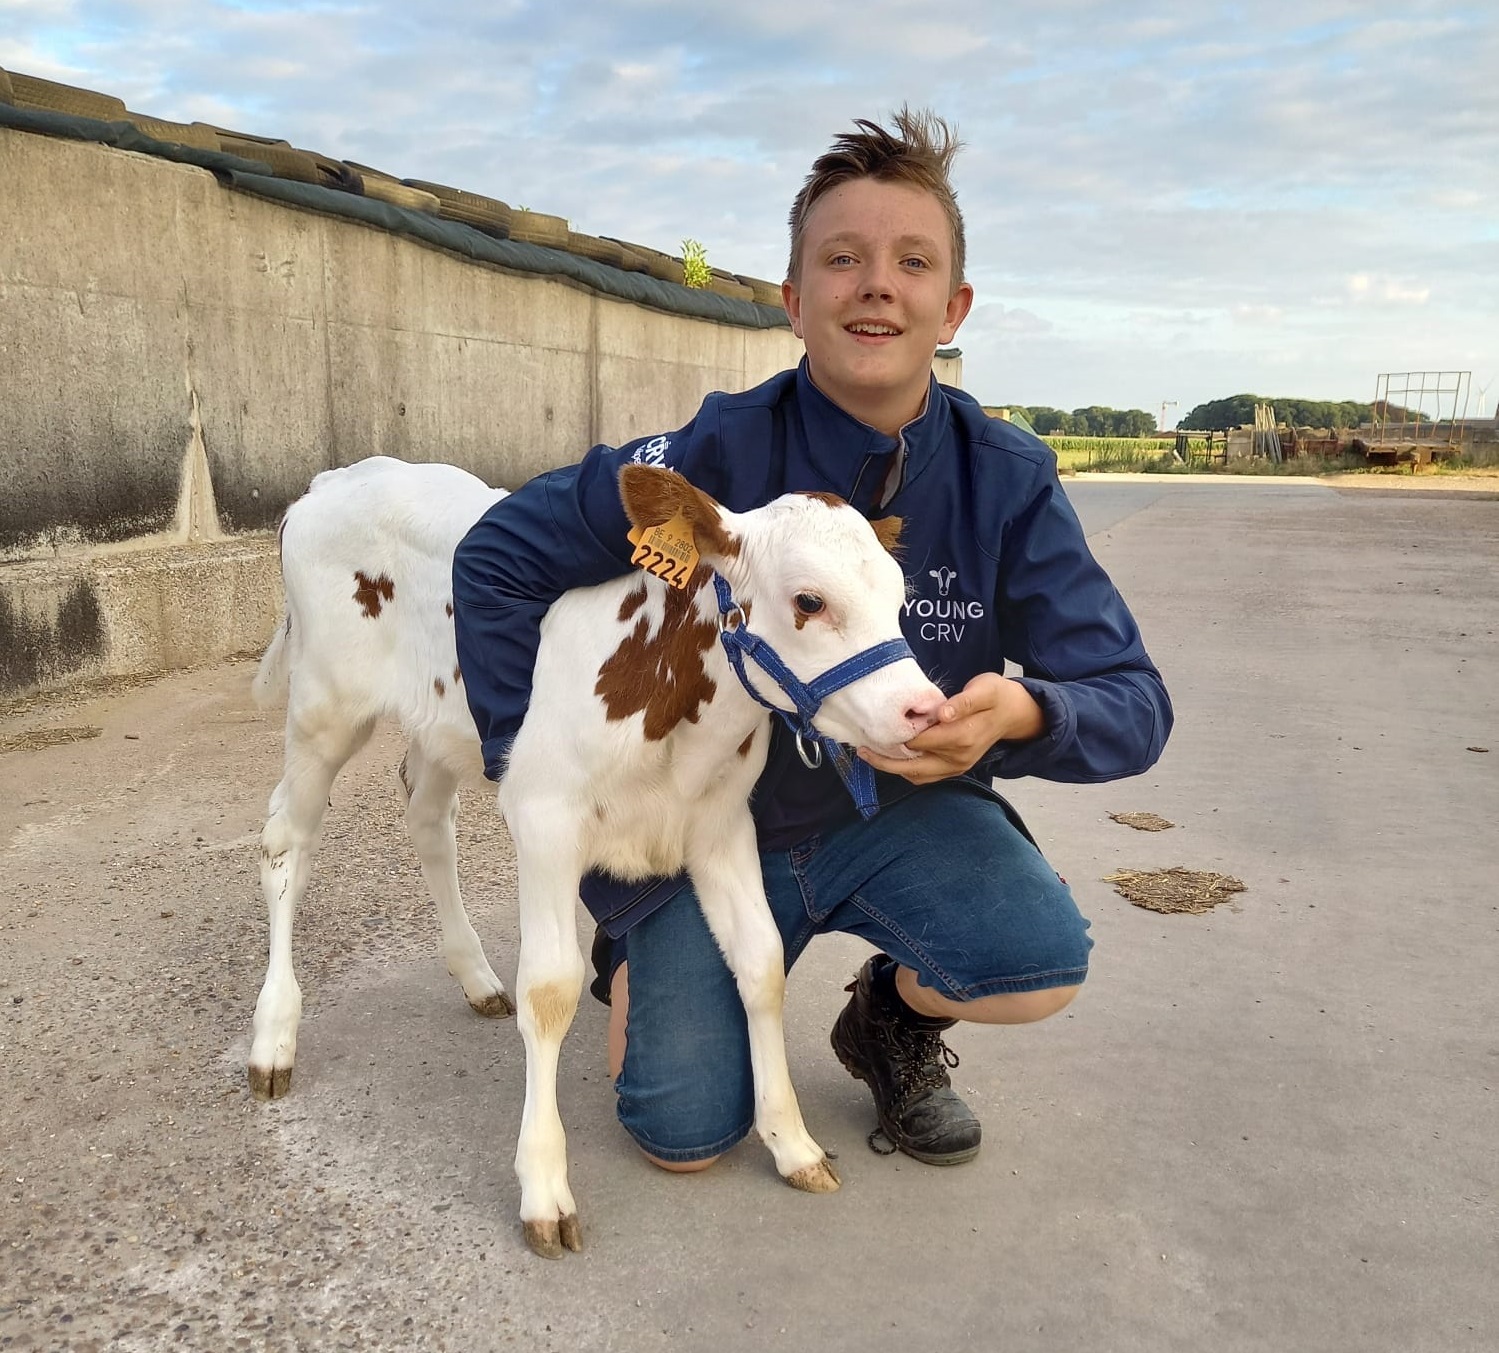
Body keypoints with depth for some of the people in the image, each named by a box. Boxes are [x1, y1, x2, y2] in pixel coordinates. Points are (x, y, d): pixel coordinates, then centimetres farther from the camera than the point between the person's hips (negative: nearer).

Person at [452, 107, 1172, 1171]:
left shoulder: (1008, 483, -14)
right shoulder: (718, 460, -20)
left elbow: (1133, 703, -15)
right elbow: (498, 559, -11)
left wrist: (1021, 714, -38)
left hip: (899, 810, 2)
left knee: (1042, 963, -27)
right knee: (688, 1137, -6)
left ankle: (892, 1017, 10)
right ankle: (631, 947, 27)